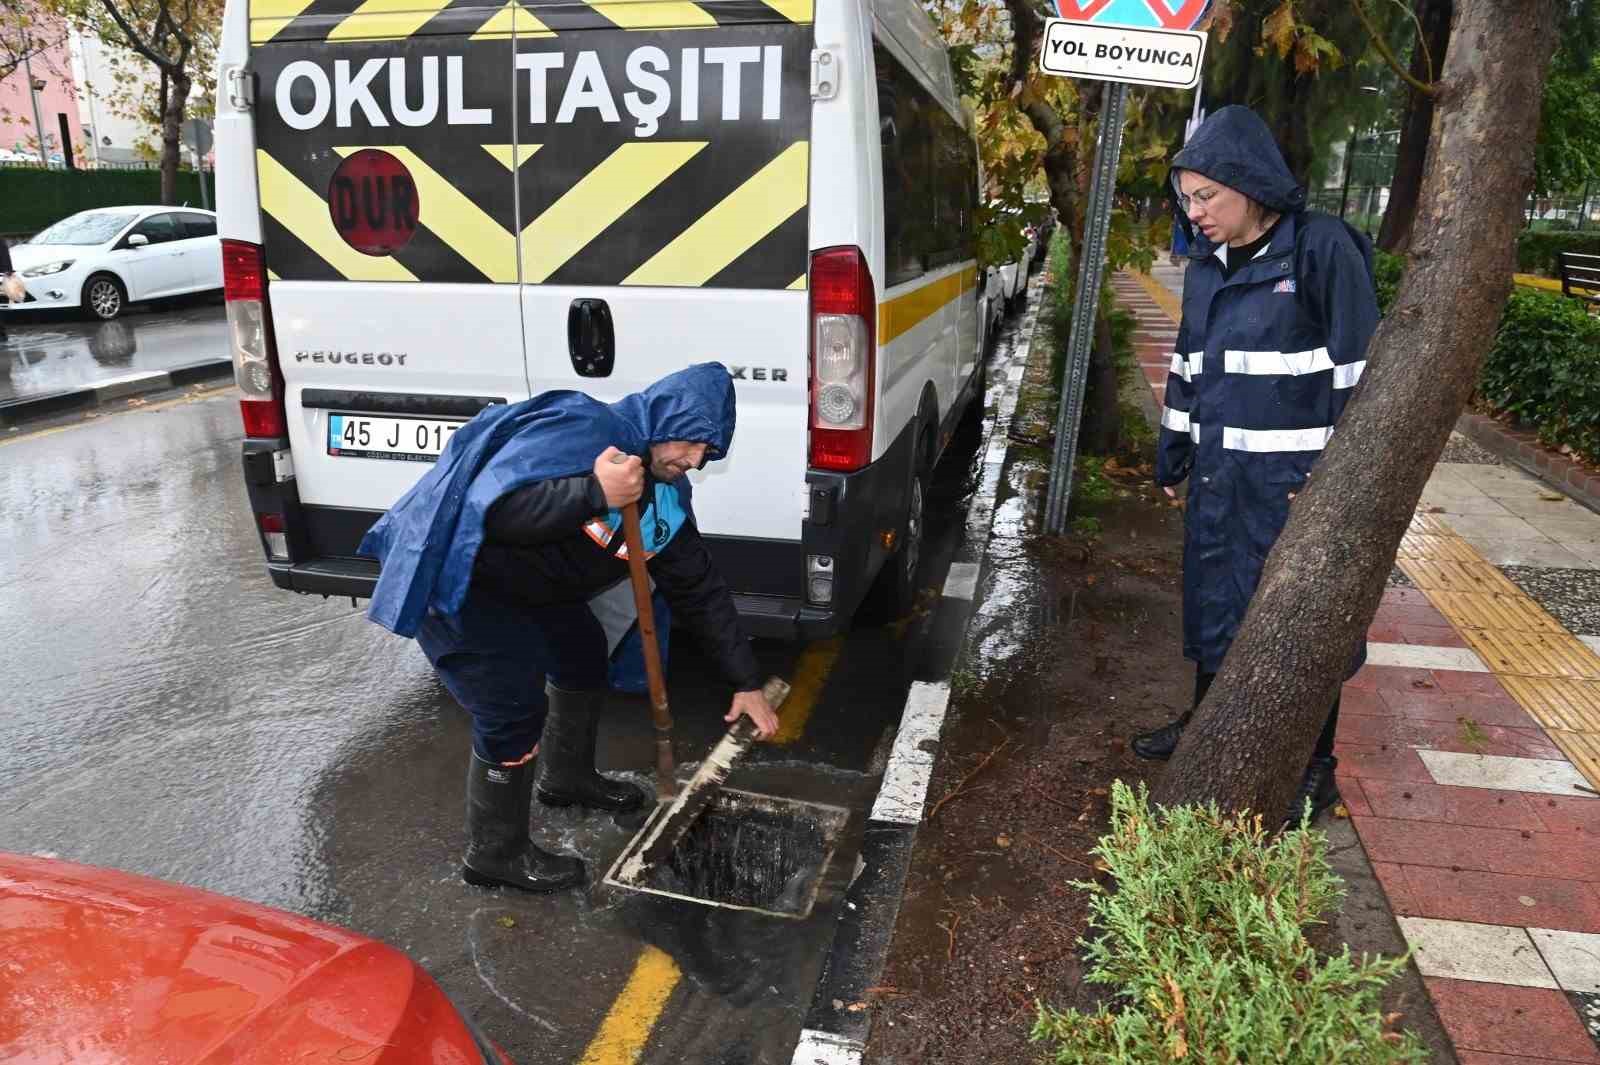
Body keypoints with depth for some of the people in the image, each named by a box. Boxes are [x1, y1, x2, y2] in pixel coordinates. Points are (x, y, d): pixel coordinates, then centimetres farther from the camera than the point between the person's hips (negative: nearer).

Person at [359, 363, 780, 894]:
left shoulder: (667, 495, -2)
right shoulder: (580, 431, -30)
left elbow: (701, 590, 2)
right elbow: (490, 506, -39)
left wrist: (747, 683, 1)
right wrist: (595, 492, -43)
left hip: (522, 585, 10)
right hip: (451, 577, -9)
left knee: (585, 656, 19)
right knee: (516, 708, -11)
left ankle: (565, 777, 45)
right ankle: (495, 854, 12)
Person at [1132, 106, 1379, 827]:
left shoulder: (1323, 248, -11)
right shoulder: (1207, 261, 10)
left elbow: (1358, 369, -12)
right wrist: (1172, 455, 17)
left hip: (1295, 477, -6)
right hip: (1218, 472, 6)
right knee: (1211, 597, 17)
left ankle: (1315, 765, 21)